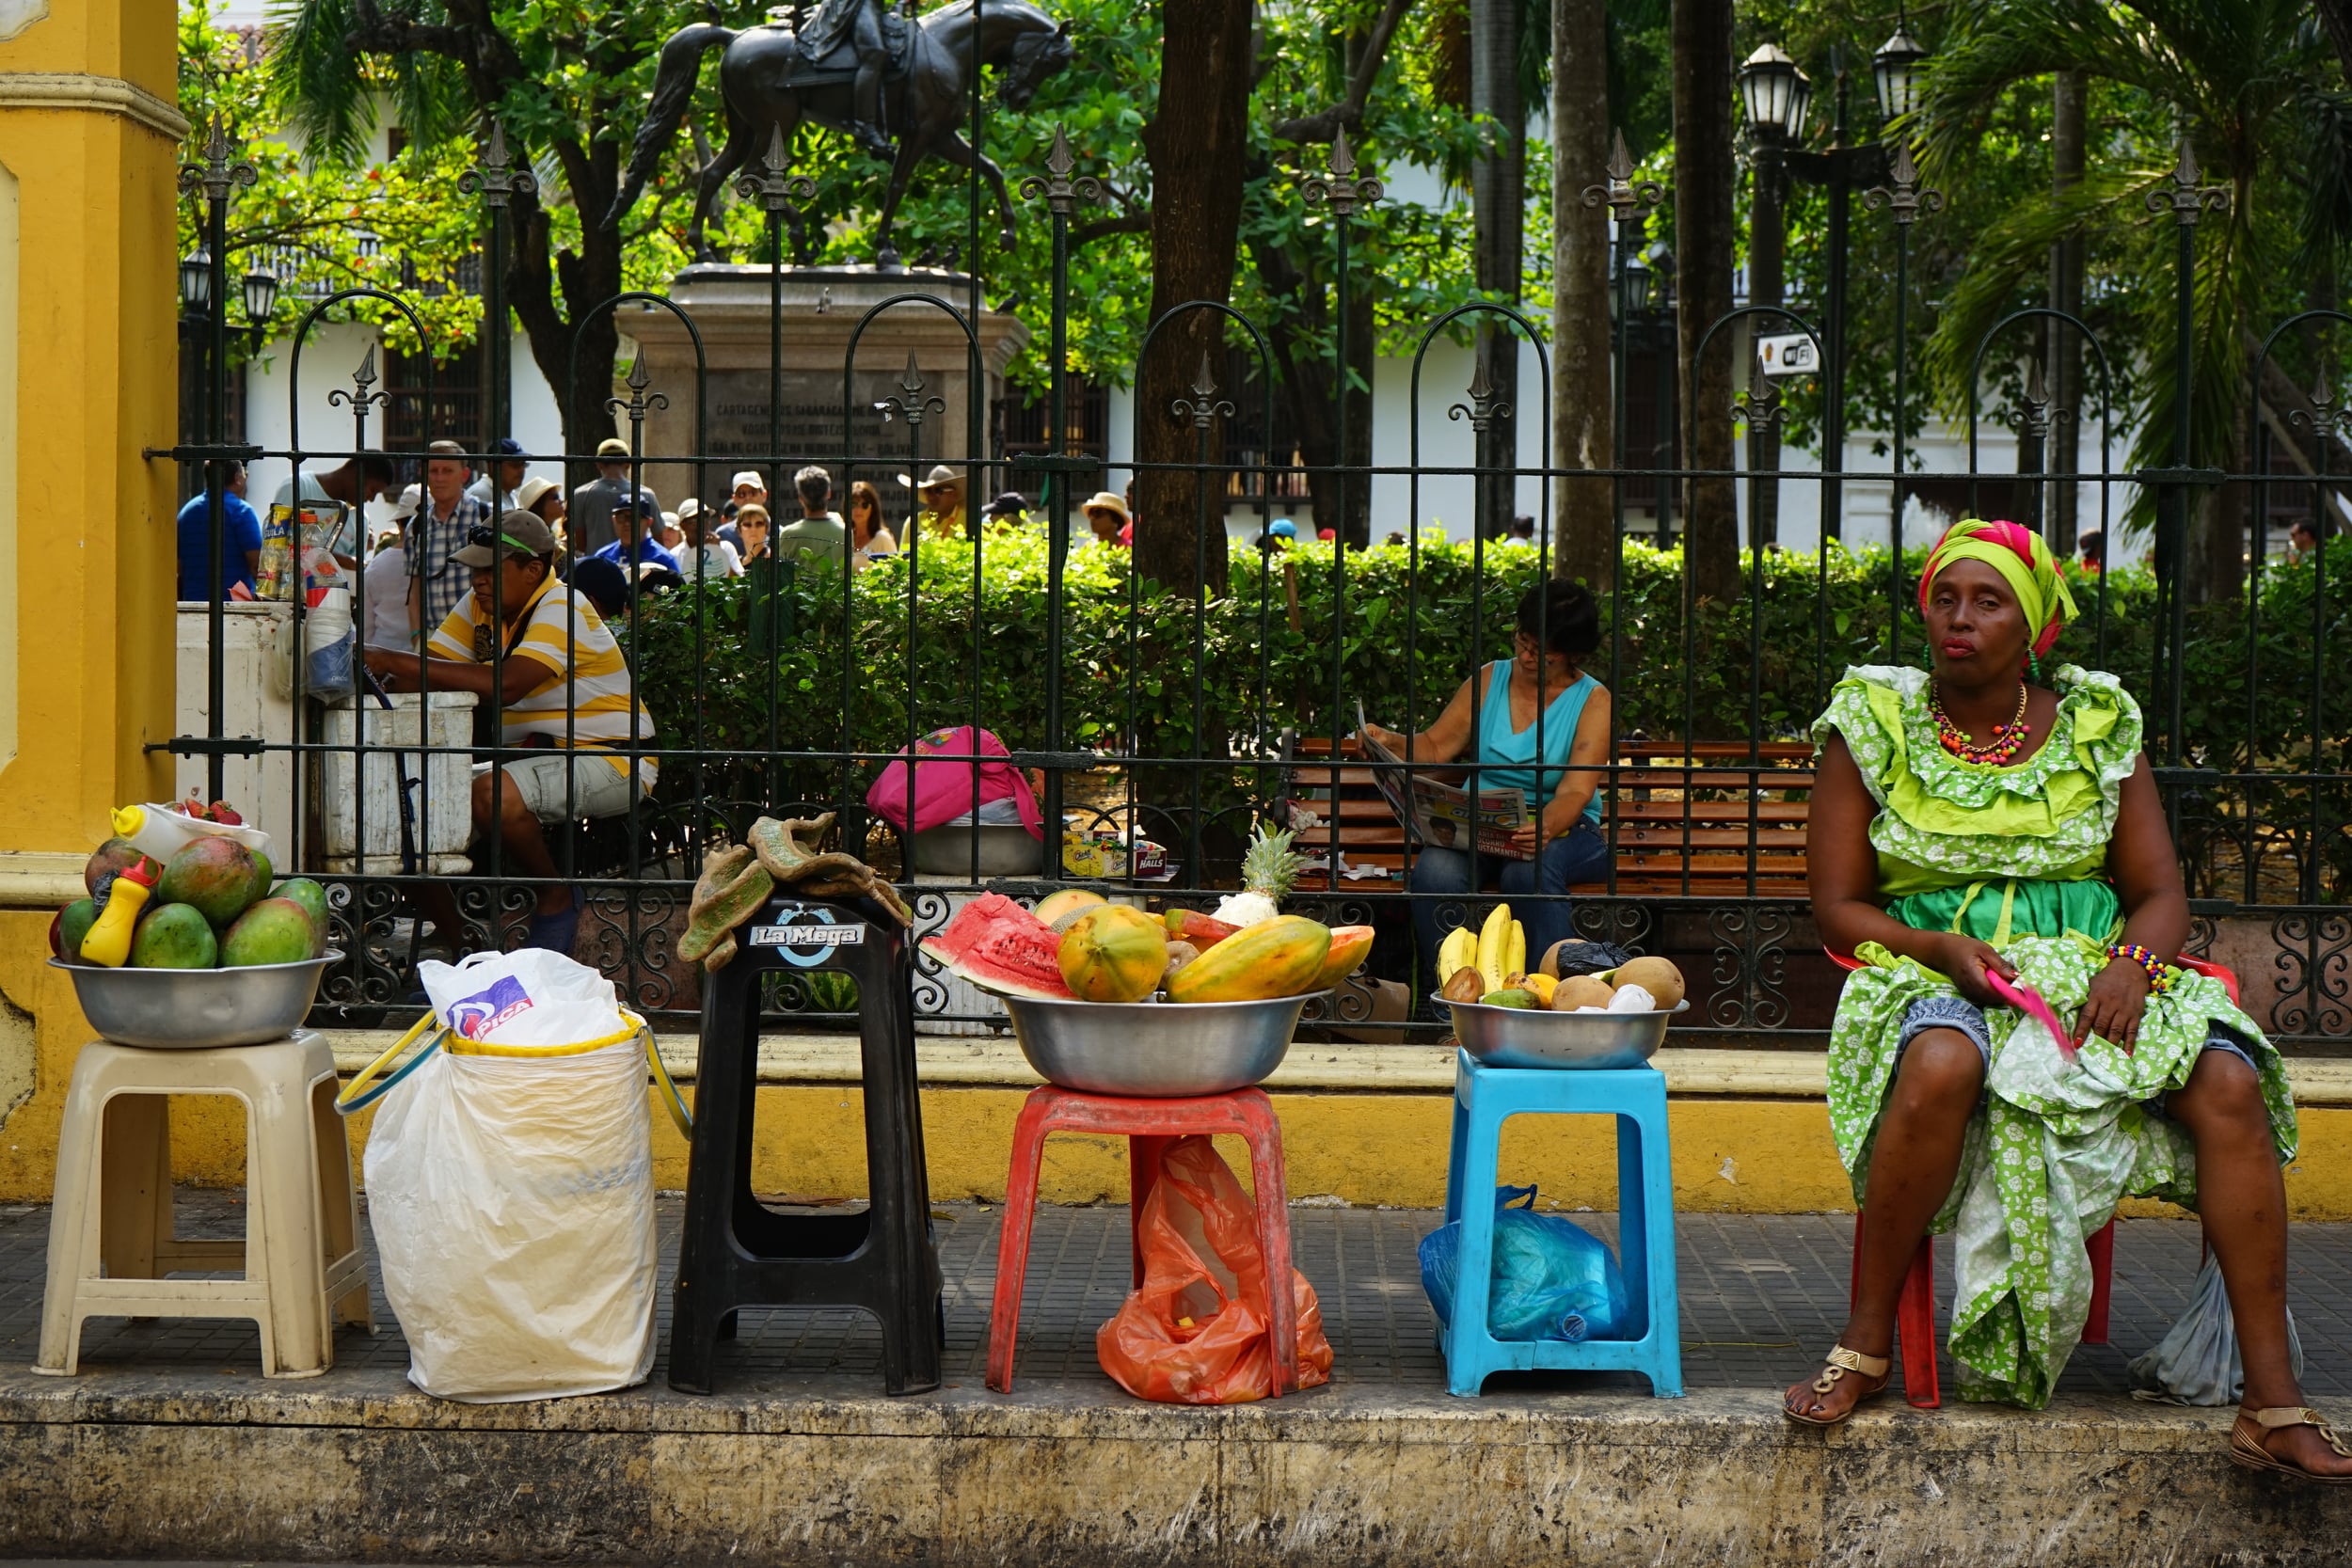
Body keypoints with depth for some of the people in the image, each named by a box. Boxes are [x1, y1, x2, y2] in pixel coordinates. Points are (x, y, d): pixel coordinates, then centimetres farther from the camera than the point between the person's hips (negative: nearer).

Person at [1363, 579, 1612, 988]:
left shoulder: (1592, 701, 0)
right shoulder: (1489, 681, 12)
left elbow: (1576, 792, -12)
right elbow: (1434, 747, 11)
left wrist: (1545, 828, -34)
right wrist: (1392, 742, -12)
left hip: (1562, 828, -2)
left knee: (1528, 873, -39)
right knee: (1435, 871, -32)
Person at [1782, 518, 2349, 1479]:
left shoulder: (2097, 727, 10)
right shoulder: (1873, 727, 5)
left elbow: (2161, 893, 8)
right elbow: (1838, 905, 3)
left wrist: (2132, 965, -15)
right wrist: (1940, 947, -16)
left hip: (2090, 966, 2)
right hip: (1934, 970, -2)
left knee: (2229, 1084, -27)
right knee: (1943, 1065, -40)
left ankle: (2271, 1402, -24)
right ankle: (1864, 1348, -25)